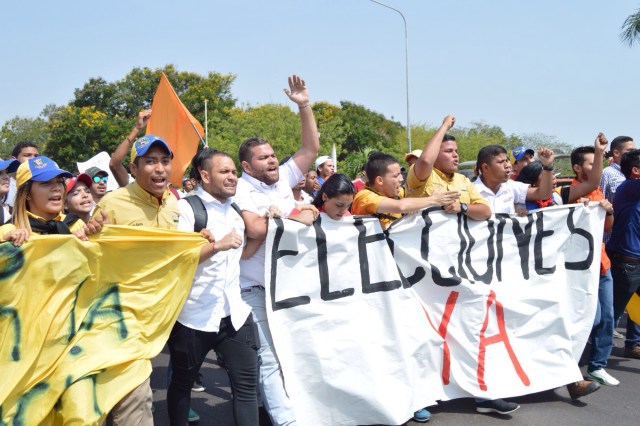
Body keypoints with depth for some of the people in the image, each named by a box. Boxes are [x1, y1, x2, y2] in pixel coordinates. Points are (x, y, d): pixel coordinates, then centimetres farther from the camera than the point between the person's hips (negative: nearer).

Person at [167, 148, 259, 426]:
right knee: (182, 383, 14)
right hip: (194, 316, -5)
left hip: (234, 314, 5)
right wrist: (217, 245, -27)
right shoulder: (186, 208, -9)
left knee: (247, 382, 3)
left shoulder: (235, 211, 13)